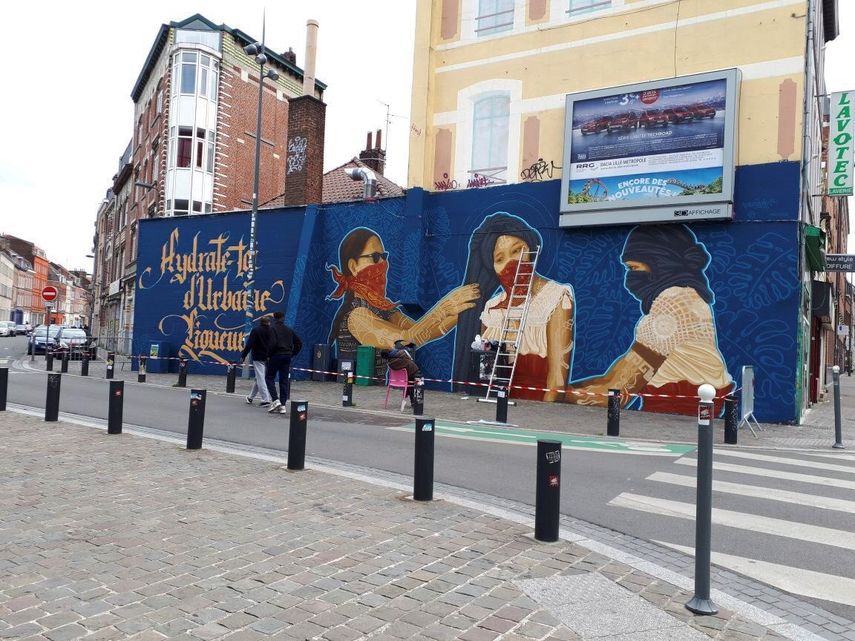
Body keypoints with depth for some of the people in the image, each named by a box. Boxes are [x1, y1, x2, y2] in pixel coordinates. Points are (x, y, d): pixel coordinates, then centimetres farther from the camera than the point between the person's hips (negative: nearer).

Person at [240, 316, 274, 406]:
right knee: (258, 379, 16)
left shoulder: (256, 331, -6)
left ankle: (265, 400, -11)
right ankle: (250, 397, 27)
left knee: (261, 379, -5)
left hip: (258, 358, -5)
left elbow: (249, 345, -10)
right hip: (268, 358, 5)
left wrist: (243, 356, -5)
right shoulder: (271, 332, 5)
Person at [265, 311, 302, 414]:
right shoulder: (289, 330, 12)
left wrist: (269, 354, -7)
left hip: (276, 356, -5)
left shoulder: (272, 329, -6)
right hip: (287, 357, 5)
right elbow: (299, 343, 11)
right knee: (284, 380, 7)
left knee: (269, 378, 9)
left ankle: (275, 400, -7)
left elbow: (273, 343, -20)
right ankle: (283, 405, 5)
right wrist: (292, 354, 13)